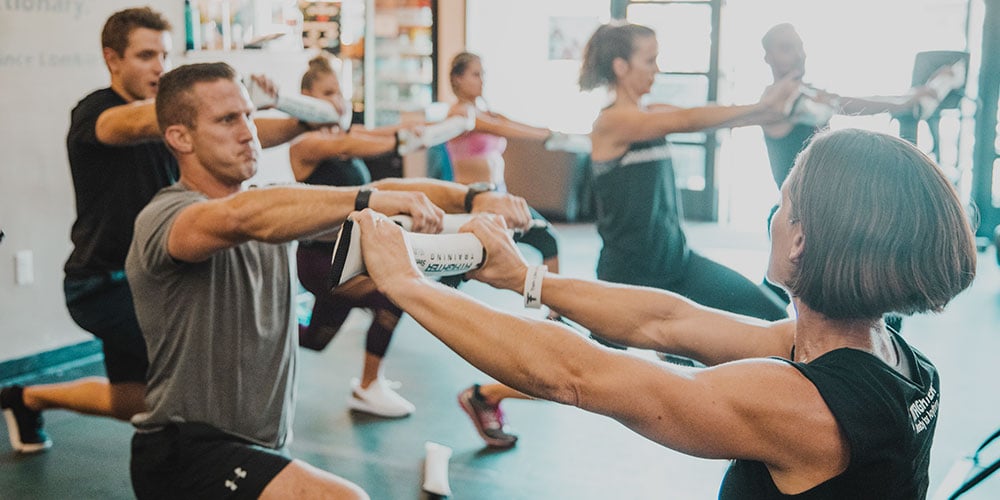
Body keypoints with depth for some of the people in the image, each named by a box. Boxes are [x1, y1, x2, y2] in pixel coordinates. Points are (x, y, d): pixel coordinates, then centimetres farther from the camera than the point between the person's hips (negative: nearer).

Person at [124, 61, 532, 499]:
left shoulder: (274, 209, 6)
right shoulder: (163, 219, -15)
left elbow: (383, 190, -5)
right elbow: (242, 216, -39)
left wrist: (473, 197, -20)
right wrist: (368, 199, -45)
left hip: (260, 448, 8)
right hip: (186, 451, -8)